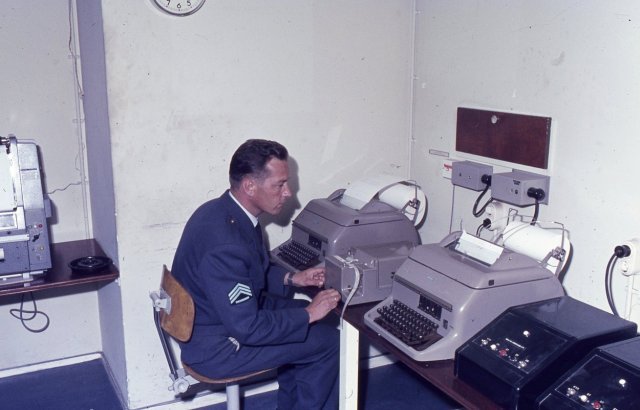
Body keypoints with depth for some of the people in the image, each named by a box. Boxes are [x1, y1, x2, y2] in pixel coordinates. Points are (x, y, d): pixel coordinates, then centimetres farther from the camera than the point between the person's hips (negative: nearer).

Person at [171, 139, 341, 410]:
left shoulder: (221, 210, -3)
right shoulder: (225, 244, -33)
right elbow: (247, 328, -29)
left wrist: (291, 278, 3)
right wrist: (309, 314, -19)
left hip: (217, 317, 10)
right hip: (215, 348, -9)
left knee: (301, 310, 19)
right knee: (329, 342, -5)